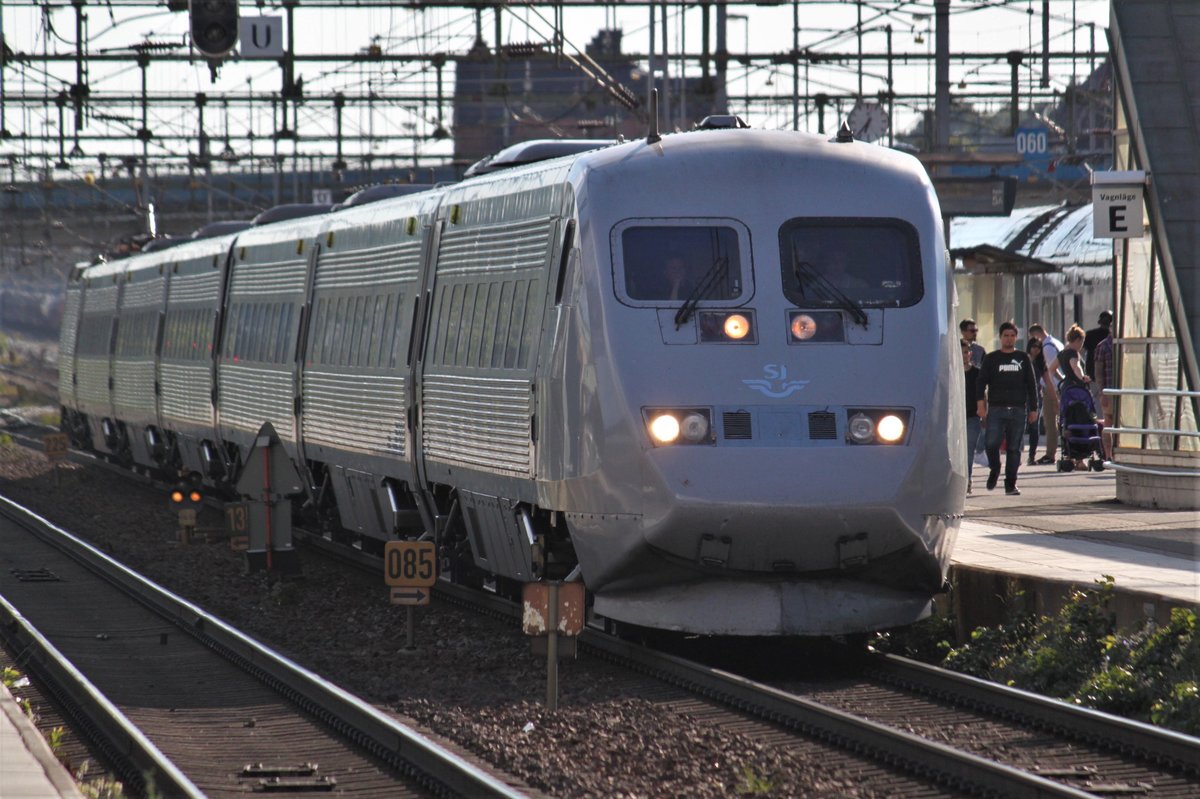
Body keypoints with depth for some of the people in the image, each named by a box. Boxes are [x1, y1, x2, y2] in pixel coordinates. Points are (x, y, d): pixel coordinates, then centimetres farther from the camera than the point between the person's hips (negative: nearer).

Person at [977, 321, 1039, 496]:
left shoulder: (1023, 358, 13)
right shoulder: (991, 358, 10)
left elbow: (1032, 384, 15)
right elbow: (981, 381, 5)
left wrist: (1033, 409, 9)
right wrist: (980, 401, -10)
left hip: (1018, 410, 1)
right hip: (996, 408, -1)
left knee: (1014, 448, 1)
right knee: (992, 443, -14)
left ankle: (1011, 484, 7)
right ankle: (994, 469, 14)